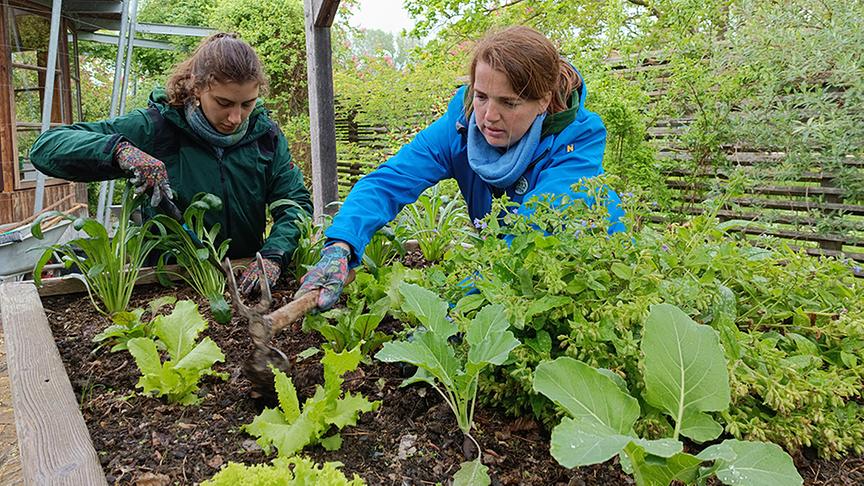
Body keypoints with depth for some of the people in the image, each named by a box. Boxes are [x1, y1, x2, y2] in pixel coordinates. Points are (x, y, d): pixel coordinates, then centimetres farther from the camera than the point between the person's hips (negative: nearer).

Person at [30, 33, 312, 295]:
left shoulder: (265, 134, 1)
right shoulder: (156, 127, -8)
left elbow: (296, 203, 0)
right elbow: (44, 148, -9)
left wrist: (273, 256, -20)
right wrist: (120, 150, -28)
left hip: (244, 278, -1)